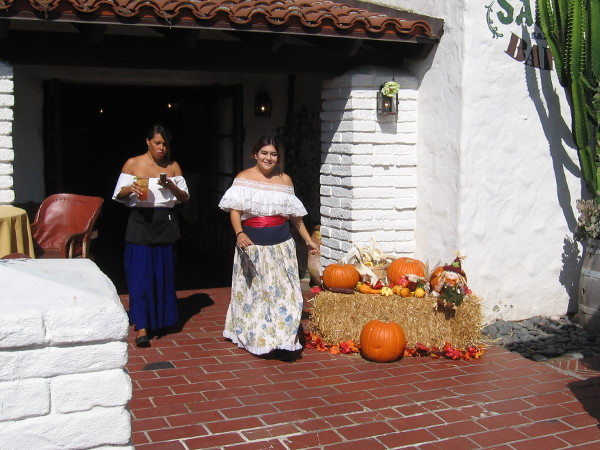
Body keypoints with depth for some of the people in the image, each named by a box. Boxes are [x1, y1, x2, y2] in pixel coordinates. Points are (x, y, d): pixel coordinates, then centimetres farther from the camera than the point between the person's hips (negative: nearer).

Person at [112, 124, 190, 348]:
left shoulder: (173, 166, 9)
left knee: (164, 274, 8)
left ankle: (161, 319, 24)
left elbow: (185, 197, 10)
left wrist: (172, 187, -10)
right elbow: (118, 195, 4)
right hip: (140, 222, -3)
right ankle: (142, 327, -6)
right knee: (140, 274, -7)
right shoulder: (133, 164, 2)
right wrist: (131, 189, -18)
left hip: (165, 224, 3)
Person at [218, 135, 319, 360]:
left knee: (283, 290, -3)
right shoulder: (244, 178, -1)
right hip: (252, 244, -2)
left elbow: (294, 214, 15)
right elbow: (235, 210, -9)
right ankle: (255, 339, 20)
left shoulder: (285, 180, 8)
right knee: (253, 291, 7)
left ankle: (283, 341, 0)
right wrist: (239, 233, -27)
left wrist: (308, 240, 16)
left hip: (281, 245, 2)